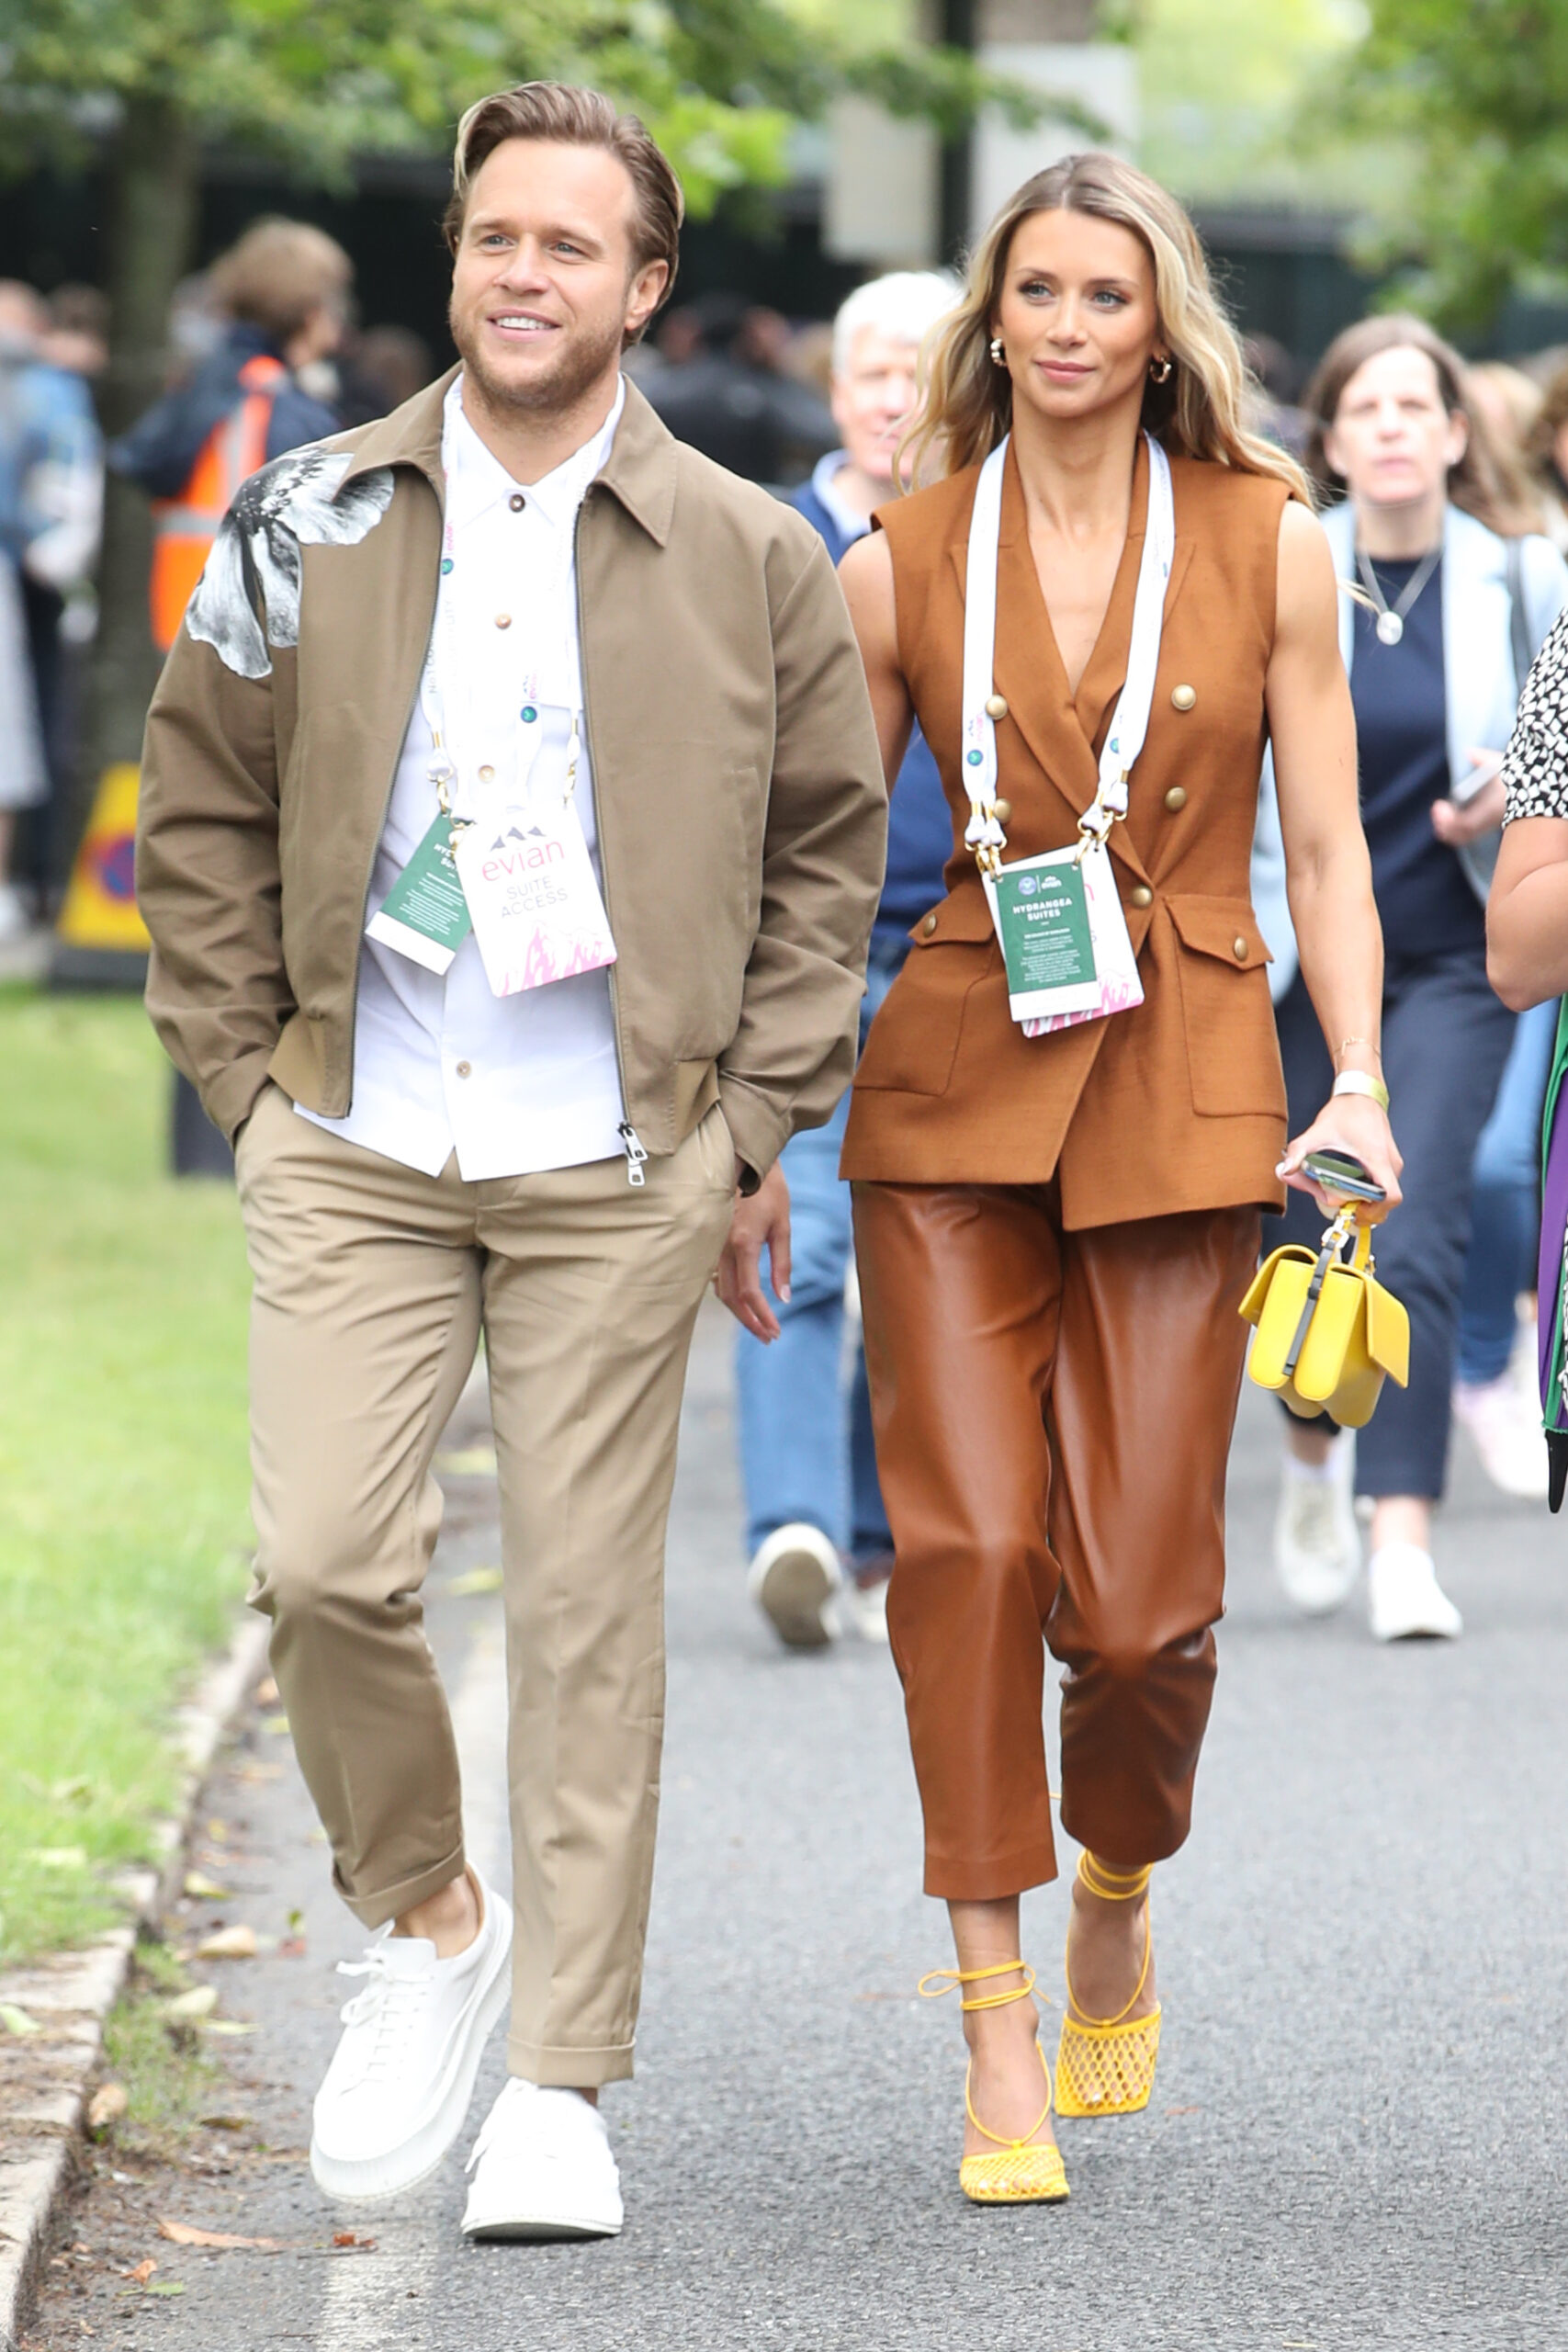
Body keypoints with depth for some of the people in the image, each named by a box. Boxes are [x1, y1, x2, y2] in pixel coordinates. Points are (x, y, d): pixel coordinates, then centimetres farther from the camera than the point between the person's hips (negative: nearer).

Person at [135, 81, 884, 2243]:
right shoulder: (313, 526, 4)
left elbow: (826, 844, 10)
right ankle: (422, 1920, 16)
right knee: (325, 1565, -11)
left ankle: (562, 2083, 9)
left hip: (617, 1166, -1)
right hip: (355, 1148, 1)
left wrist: (757, 1112, 4)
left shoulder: (749, 560, 3)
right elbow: (202, 808, 12)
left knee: (589, 1615, 1)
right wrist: (247, 1072, 6)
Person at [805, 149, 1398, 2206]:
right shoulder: (901, 567, 6)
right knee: (970, 1545, -11)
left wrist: (1360, 1082, -6)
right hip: (953, 1088, 1)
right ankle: (1001, 2053, -4)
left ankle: (1118, 1913, 28)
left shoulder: (1267, 548, 5)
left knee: (1143, 1597, -4)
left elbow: (1325, 852, 6)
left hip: (1184, 1091, 0)